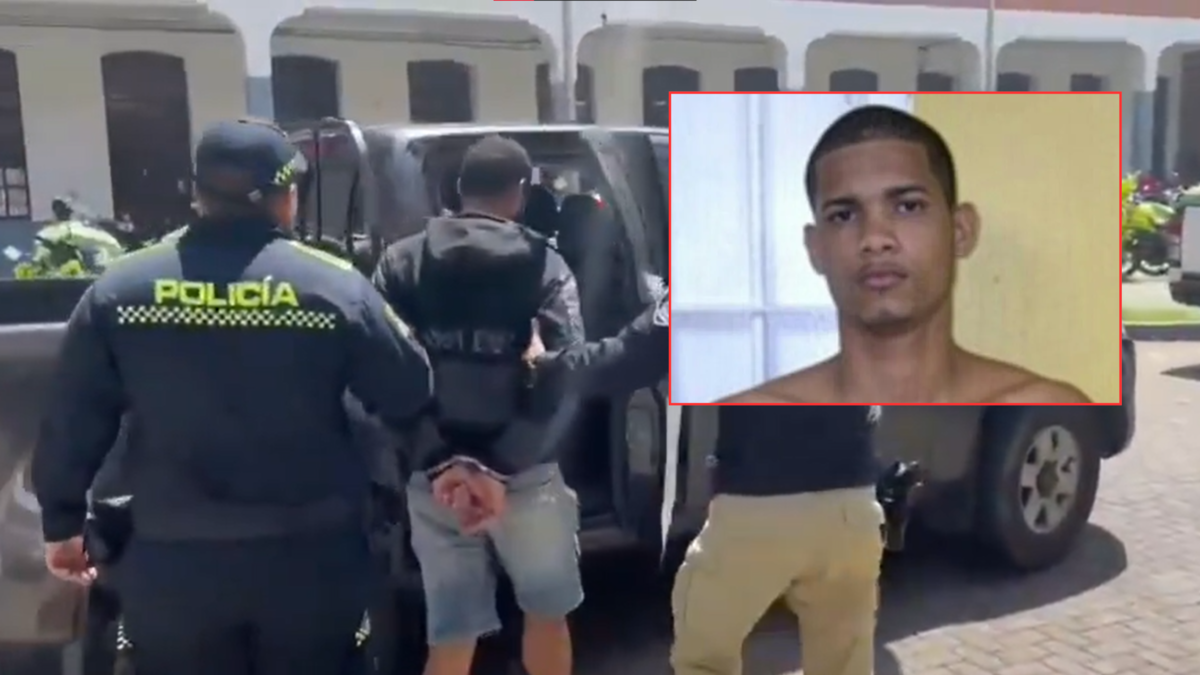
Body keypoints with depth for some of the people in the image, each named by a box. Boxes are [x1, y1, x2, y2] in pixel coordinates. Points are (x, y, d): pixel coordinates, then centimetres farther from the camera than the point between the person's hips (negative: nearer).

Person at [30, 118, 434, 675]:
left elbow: (72, 425, 2)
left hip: (172, 563, 1)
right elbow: (410, 398, -3)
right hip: (310, 558, -1)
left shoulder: (119, 289, -2)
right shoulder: (336, 286, -8)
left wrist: (62, 523, 16)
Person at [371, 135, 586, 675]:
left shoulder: (401, 262, 4)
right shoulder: (543, 264, -3)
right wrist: (499, 468, -19)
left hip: (432, 476, 3)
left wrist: (440, 462, -12)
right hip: (525, 474, -2)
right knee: (546, 612, 22)